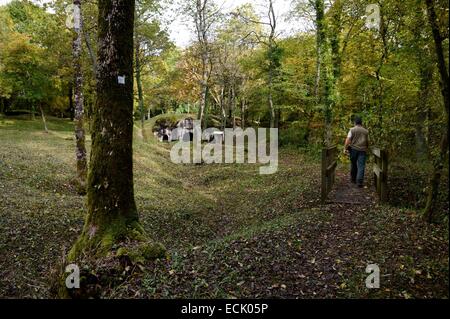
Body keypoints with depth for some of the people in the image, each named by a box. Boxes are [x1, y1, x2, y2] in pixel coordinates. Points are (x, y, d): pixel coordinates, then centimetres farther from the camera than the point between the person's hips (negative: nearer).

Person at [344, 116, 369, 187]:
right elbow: (367, 141, 15)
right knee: (361, 166, -4)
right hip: (362, 150, 0)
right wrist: (367, 148, 32)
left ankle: (353, 179, 27)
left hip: (353, 149, 0)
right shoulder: (366, 131, 10)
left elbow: (348, 139, -11)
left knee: (353, 165, 15)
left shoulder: (352, 130, 0)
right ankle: (359, 182, -13)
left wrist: (345, 148, -10)